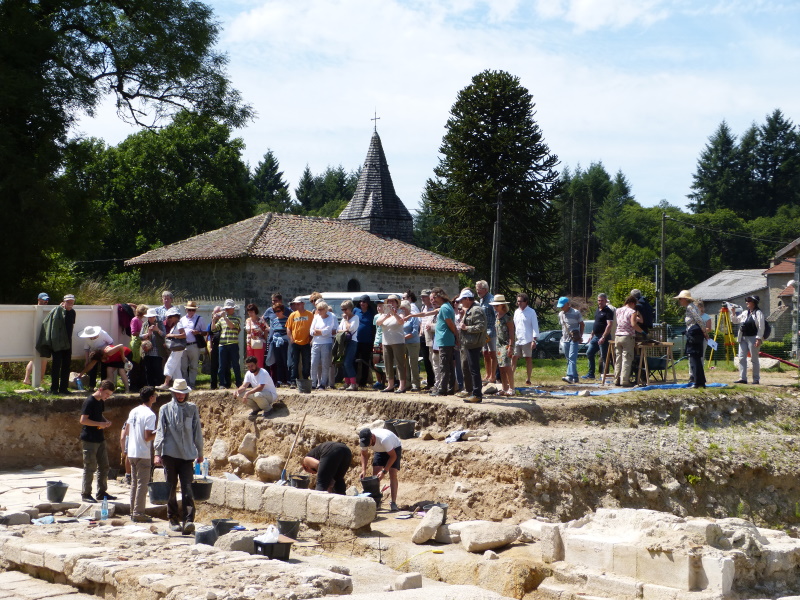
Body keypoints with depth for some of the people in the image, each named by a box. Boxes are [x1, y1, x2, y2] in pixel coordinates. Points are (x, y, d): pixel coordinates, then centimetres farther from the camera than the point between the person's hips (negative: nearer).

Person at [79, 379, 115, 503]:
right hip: (89, 440, -9)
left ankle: (102, 493, 20)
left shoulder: (101, 402, 12)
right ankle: (85, 494, 5)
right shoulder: (90, 401, -15)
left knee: (104, 466, 12)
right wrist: (100, 423, -20)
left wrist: (106, 421, 7)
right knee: (90, 467, -3)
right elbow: (83, 420, -20)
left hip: (100, 439, 9)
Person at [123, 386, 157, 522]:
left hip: (132, 453, 8)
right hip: (143, 453, -8)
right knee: (142, 484, -2)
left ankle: (133, 512, 17)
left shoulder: (133, 411, 9)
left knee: (134, 483, 14)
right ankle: (138, 513, -2)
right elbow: (147, 437, -20)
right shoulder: (150, 415, -15)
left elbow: (126, 431, 16)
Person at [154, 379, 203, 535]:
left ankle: (188, 520, -14)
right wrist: (157, 453, -5)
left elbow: (197, 431, 14)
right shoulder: (165, 409, 6)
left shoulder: (192, 408, 10)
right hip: (170, 454, 0)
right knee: (171, 488, 5)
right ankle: (173, 519, 15)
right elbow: (160, 431, 3)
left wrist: (200, 452, 15)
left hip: (187, 454, 0)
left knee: (187, 488, -8)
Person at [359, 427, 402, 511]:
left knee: (393, 474, -18)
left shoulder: (384, 439, -44)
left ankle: (393, 503, -19)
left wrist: (384, 471, -35)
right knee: (375, 474, -7)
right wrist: (363, 470, -20)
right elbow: (364, 454, -7)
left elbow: (393, 456, -32)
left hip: (394, 449, -5)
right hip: (380, 450, 5)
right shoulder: (363, 441, -27)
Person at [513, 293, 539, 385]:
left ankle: (528, 380, 8)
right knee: (514, 358, -1)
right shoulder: (516, 312, 13)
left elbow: (535, 326, -6)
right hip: (517, 340, 5)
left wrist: (534, 340, -13)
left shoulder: (531, 312, -4)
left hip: (527, 340, -5)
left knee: (528, 359, 2)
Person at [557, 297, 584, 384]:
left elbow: (581, 324, 3)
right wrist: (563, 335, 14)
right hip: (565, 339, 7)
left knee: (572, 358, -19)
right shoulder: (560, 314, 12)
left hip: (574, 338, -7)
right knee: (568, 359, 9)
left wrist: (580, 336, -2)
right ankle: (575, 377, 18)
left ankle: (570, 377, -31)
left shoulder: (576, 313, -4)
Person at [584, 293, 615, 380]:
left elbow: (609, 325, -19)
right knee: (589, 353, 10)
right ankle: (590, 374, 16)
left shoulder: (608, 311, -11)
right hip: (596, 336, 9)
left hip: (603, 337, -9)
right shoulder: (597, 310, 16)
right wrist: (592, 335, 21)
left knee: (604, 357, -4)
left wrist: (603, 337, -24)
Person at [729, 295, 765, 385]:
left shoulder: (758, 313, -4)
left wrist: (759, 338, -19)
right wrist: (733, 312, 10)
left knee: (754, 359, -1)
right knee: (741, 358, 1)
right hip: (743, 338, 7)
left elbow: (761, 327, -11)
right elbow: (735, 320, 26)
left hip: (753, 338, -7)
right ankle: (742, 378, 1)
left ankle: (756, 379, 5)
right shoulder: (744, 313, 16)